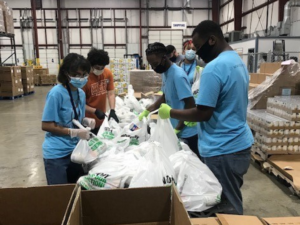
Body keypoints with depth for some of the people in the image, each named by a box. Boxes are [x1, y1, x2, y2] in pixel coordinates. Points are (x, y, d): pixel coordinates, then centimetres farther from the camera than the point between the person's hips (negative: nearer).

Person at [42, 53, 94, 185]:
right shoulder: (56, 93, -20)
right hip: (57, 153, -7)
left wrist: (86, 121, -8)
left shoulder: (81, 93, 3)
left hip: (75, 149, 7)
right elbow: (46, 125, -18)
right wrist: (74, 132, -21)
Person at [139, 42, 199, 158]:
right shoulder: (165, 73, 6)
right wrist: (147, 111, 10)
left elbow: (190, 105, -23)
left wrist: (178, 129, -20)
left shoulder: (178, 75, -21)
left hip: (186, 132, -8)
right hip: (175, 128, 8)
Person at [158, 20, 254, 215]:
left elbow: (203, 114, -22)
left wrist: (170, 112, -8)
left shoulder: (214, 68, -21)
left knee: (227, 207, 6)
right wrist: (193, 117, 17)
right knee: (233, 202, 22)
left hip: (223, 150, -10)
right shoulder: (238, 61, 10)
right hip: (240, 144, 10)